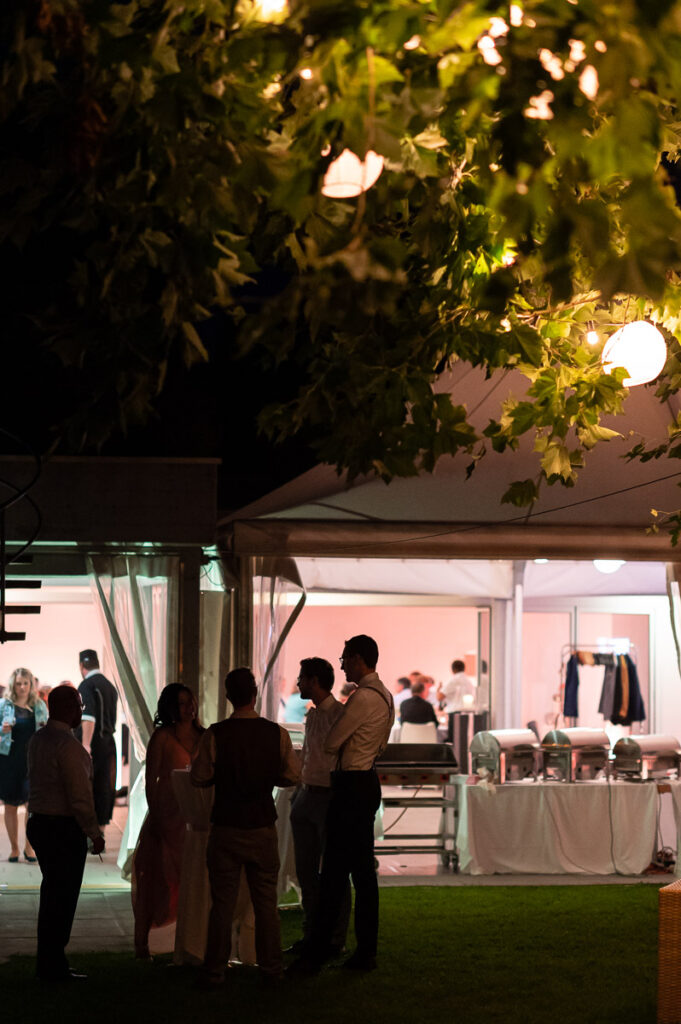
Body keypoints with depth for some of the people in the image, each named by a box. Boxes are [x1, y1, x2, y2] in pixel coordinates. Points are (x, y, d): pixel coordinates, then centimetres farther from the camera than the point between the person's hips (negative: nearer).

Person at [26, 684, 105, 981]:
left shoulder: (37, 740, 9)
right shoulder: (68, 745, -18)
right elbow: (80, 795, -20)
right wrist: (94, 833, -13)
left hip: (39, 821, 9)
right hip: (64, 828, -9)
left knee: (51, 895, 16)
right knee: (62, 898, -2)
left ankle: (49, 964, 23)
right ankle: (53, 967, 2)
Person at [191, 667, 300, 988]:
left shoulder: (215, 735, -11)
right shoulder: (277, 733, -5)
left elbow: (199, 777, -5)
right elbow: (293, 777, 2)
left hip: (226, 829, -1)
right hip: (263, 828, 1)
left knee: (222, 902, 5)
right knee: (266, 901, 11)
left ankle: (214, 973, 8)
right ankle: (271, 968, 17)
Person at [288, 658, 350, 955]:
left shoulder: (340, 714, -13)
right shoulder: (312, 715, 14)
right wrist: (299, 791, 18)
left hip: (329, 797, -9)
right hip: (305, 796, 9)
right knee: (306, 870, 12)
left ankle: (336, 939, 6)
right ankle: (311, 934, 21)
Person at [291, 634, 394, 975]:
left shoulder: (363, 698, -17)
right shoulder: (385, 696, 13)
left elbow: (330, 744, -12)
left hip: (352, 786, -10)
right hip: (368, 782, 10)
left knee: (334, 872, -6)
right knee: (363, 870, 12)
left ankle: (316, 954, -3)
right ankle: (366, 951, 15)